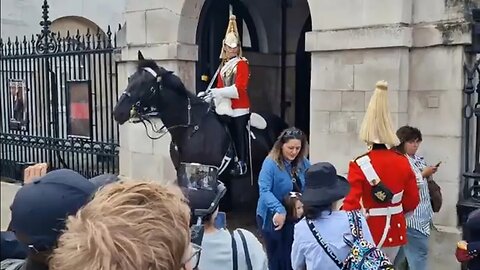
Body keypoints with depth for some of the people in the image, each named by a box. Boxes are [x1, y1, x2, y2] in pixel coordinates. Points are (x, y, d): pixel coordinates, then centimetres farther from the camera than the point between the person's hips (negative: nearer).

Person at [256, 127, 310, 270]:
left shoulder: (303, 163, 1)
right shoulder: (270, 163, -18)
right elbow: (264, 191, -27)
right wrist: (280, 210, -39)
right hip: (272, 217, -5)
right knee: (277, 258, 8)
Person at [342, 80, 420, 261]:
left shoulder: (360, 165, -17)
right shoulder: (403, 161, -2)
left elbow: (352, 204, -20)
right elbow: (412, 201, 5)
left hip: (369, 233, -5)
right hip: (396, 231, 5)